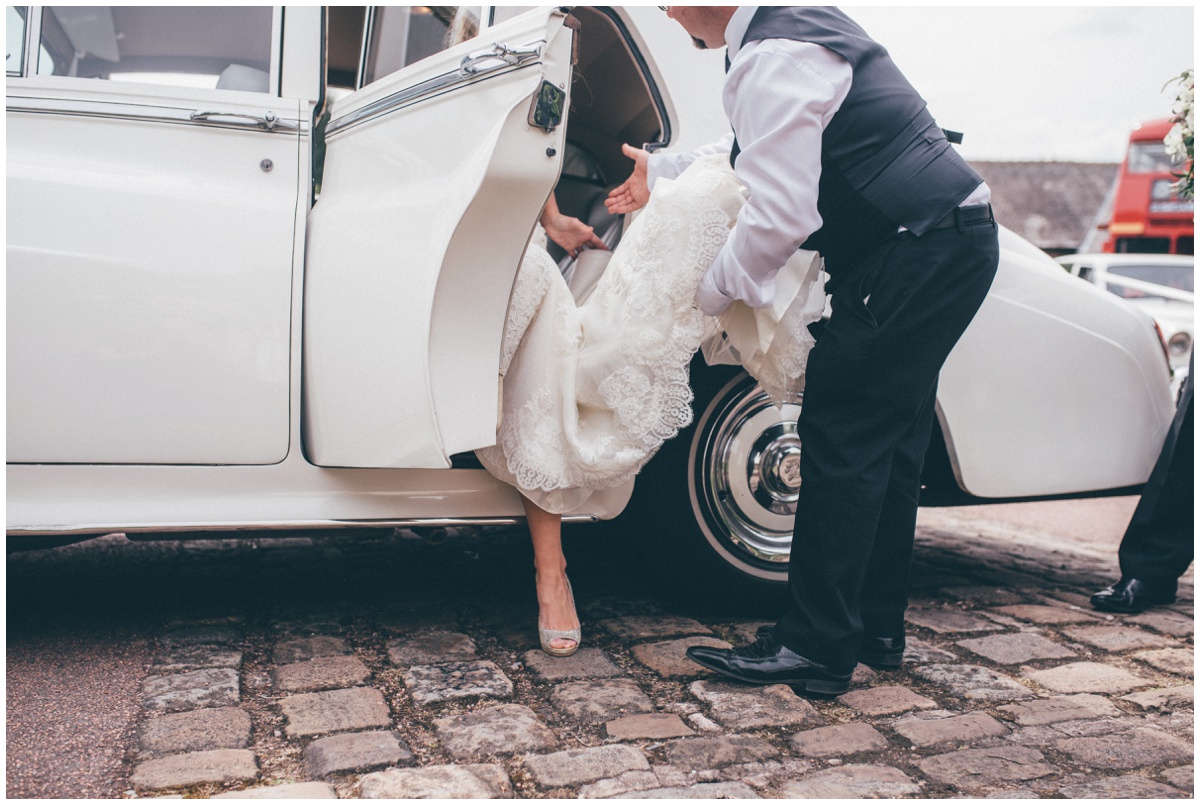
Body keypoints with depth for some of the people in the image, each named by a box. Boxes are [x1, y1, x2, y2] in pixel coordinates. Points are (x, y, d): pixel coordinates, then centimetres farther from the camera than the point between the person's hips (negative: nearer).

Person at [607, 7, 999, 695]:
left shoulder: (770, 61, -17)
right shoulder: (802, 21, 16)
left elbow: (779, 215, -22)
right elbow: (764, 149, 30)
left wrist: (711, 291, -6)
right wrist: (661, 171, 37)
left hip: (917, 253, -10)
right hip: (956, 241, 10)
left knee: (842, 440, -7)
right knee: (889, 443, 13)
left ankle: (816, 650, -1)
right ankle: (877, 627, 23)